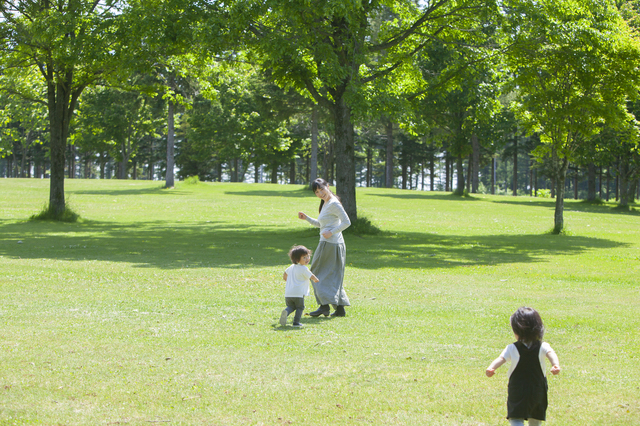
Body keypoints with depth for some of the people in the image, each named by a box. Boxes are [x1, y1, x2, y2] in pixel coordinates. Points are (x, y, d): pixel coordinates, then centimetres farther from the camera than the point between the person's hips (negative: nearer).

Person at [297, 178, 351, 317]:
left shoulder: (334, 204, -13)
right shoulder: (325, 204, 17)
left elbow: (347, 222, -18)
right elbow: (319, 224, 26)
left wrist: (331, 232, -20)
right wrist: (306, 218, 15)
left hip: (330, 243, -10)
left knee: (318, 274, -2)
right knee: (334, 277, 11)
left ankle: (325, 305, -7)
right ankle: (340, 308, 10)